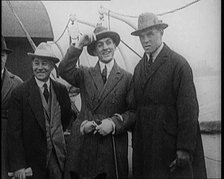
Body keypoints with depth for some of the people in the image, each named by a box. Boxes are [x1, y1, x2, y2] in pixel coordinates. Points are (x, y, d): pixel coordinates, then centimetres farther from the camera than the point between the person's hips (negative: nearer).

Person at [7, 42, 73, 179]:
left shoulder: (61, 90, 2)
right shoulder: (20, 93, -9)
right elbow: (14, 133, -9)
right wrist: (18, 166, -13)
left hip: (59, 157, 3)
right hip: (34, 161, -3)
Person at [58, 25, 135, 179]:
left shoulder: (127, 78, 3)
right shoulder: (85, 74, 8)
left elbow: (133, 111, -1)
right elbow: (64, 71, -10)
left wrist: (114, 123, -16)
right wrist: (79, 45, -13)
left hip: (114, 148, -1)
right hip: (84, 145, 1)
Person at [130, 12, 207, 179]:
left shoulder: (178, 64, -9)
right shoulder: (139, 68, 11)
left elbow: (189, 109, -13)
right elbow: (137, 107, 11)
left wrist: (184, 149, -16)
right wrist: (136, 144, 5)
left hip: (171, 145, -5)